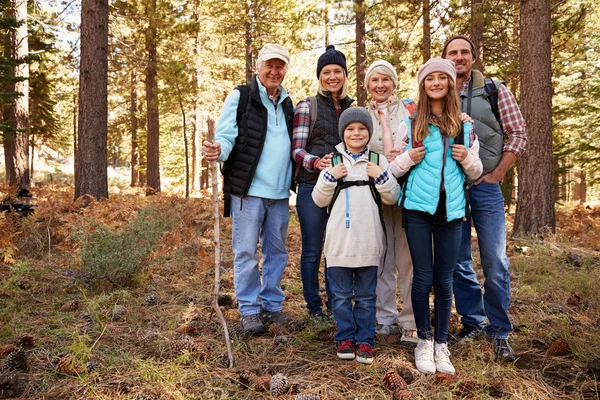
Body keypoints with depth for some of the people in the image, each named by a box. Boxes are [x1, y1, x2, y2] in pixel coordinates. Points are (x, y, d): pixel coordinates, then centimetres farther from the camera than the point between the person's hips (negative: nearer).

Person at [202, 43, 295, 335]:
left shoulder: (287, 104, 16)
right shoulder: (241, 97, -1)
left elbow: (294, 144, 17)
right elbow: (226, 136, -8)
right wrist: (217, 150, -31)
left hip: (280, 192, 5)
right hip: (248, 190, -5)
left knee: (277, 251, 12)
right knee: (246, 252, 1)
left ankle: (272, 305, 25)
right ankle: (249, 310, 13)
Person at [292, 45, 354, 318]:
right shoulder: (307, 107, 1)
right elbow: (297, 150, -4)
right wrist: (317, 162, -23)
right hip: (312, 187, -3)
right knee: (312, 251, 4)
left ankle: (335, 305, 22)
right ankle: (314, 307, 16)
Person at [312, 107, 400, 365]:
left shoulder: (378, 160, 5)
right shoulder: (333, 161, 6)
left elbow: (392, 198, 3)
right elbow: (319, 200, 6)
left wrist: (381, 177, -11)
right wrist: (329, 177, -8)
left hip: (368, 242, 0)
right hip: (339, 240, 1)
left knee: (366, 296, 9)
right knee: (341, 295, 10)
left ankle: (365, 341, 19)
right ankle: (345, 338, 23)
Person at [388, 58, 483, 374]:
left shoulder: (464, 126, 9)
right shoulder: (410, 124, 4)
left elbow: (476, 173, 14)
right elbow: (393, 169, 7)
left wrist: (466, 158, -6)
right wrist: (408, 159, -13)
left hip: (451, 210, 2)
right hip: (418, 208, -1)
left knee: (444, 279, 6)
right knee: (423, 277, 1)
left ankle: (441, 344, 18)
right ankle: (424, 340, 18)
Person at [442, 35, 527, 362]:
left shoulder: (495, 91, 3)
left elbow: (517, 134, 2)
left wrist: (495, 175, -5)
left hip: (485, 187, -2)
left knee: (495, 263, -3)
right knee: (458, 262, 8)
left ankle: (499, 332, 11)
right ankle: (472, 322, 23)